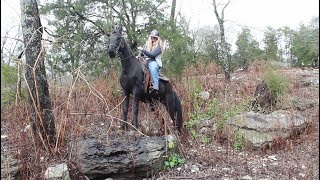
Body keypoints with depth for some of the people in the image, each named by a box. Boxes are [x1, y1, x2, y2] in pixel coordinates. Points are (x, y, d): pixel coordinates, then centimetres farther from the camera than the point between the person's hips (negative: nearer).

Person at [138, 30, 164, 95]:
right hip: (145, 61, 7)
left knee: (153, 67, -39)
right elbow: (143, 53, 24)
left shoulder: (159, 46, -4)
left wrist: (142, 50, -22)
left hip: (154, 62, -7)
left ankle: (156, 87, -46)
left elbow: (152, 55, -17)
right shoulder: (147, 43, 16)